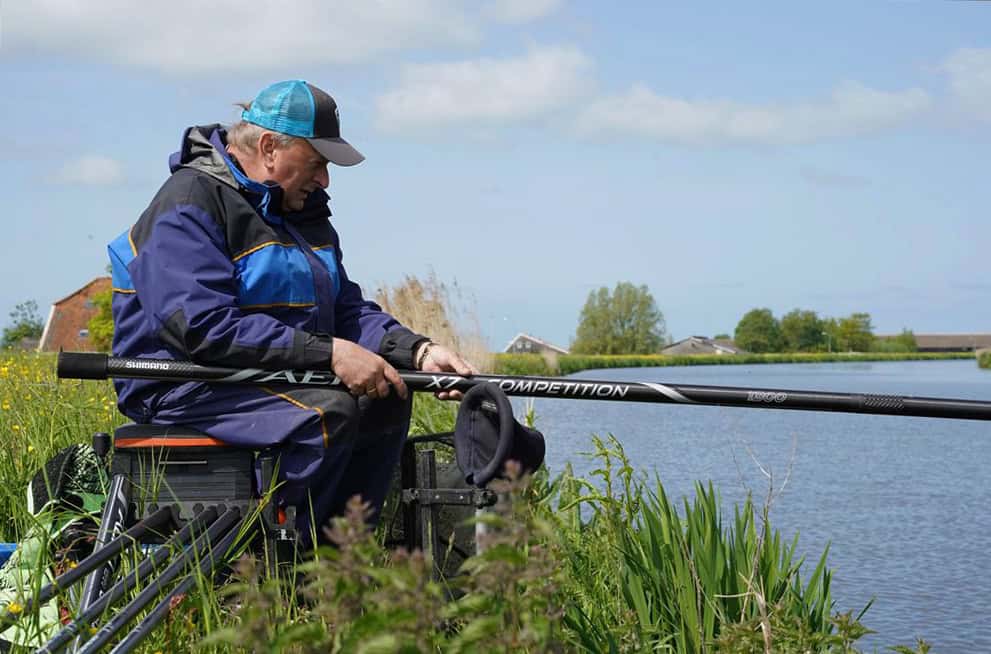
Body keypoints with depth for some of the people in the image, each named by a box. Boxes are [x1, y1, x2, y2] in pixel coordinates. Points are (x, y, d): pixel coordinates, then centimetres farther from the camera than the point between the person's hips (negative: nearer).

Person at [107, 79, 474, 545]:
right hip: (184, 386, -9)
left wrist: (419, 351, -7)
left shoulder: (302, 210, 15)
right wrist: (328, 354, -28)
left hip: (273, 377, 10)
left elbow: (345, 308, 12)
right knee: (327, 413, -28)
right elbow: (204, 325, -26)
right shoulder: (190, 205, -15)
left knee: (386, 399, -3)